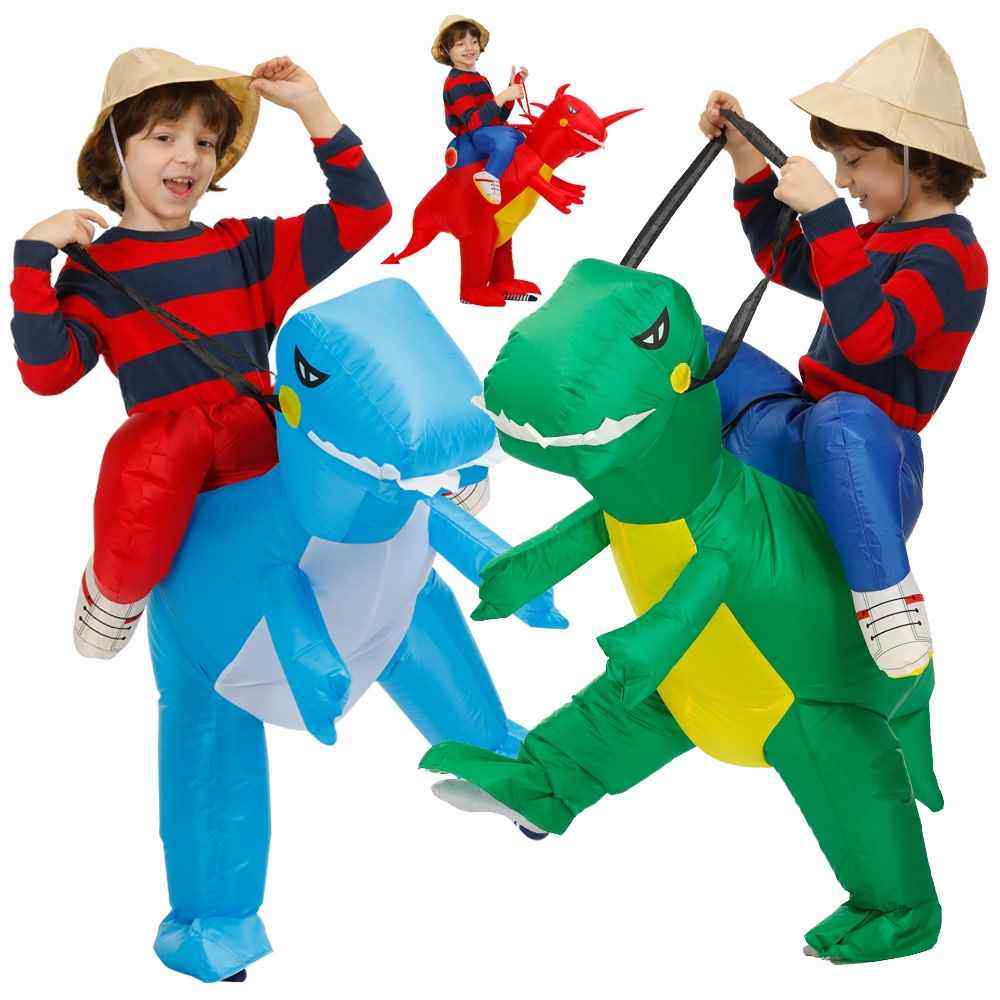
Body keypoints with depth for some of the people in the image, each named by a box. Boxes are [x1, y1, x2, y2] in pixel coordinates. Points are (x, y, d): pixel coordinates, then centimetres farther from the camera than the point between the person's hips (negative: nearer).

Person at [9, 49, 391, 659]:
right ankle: (116, 594, -12)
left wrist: (312, 109, 7)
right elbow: (48, 372, -6)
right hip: (173, 448, -4)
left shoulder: (246, 247, 17)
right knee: (157, 445, -39)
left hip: (265, 435, 4)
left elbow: (362, 214, 13)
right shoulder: (96, 268, 8)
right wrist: (34, 256, -11)